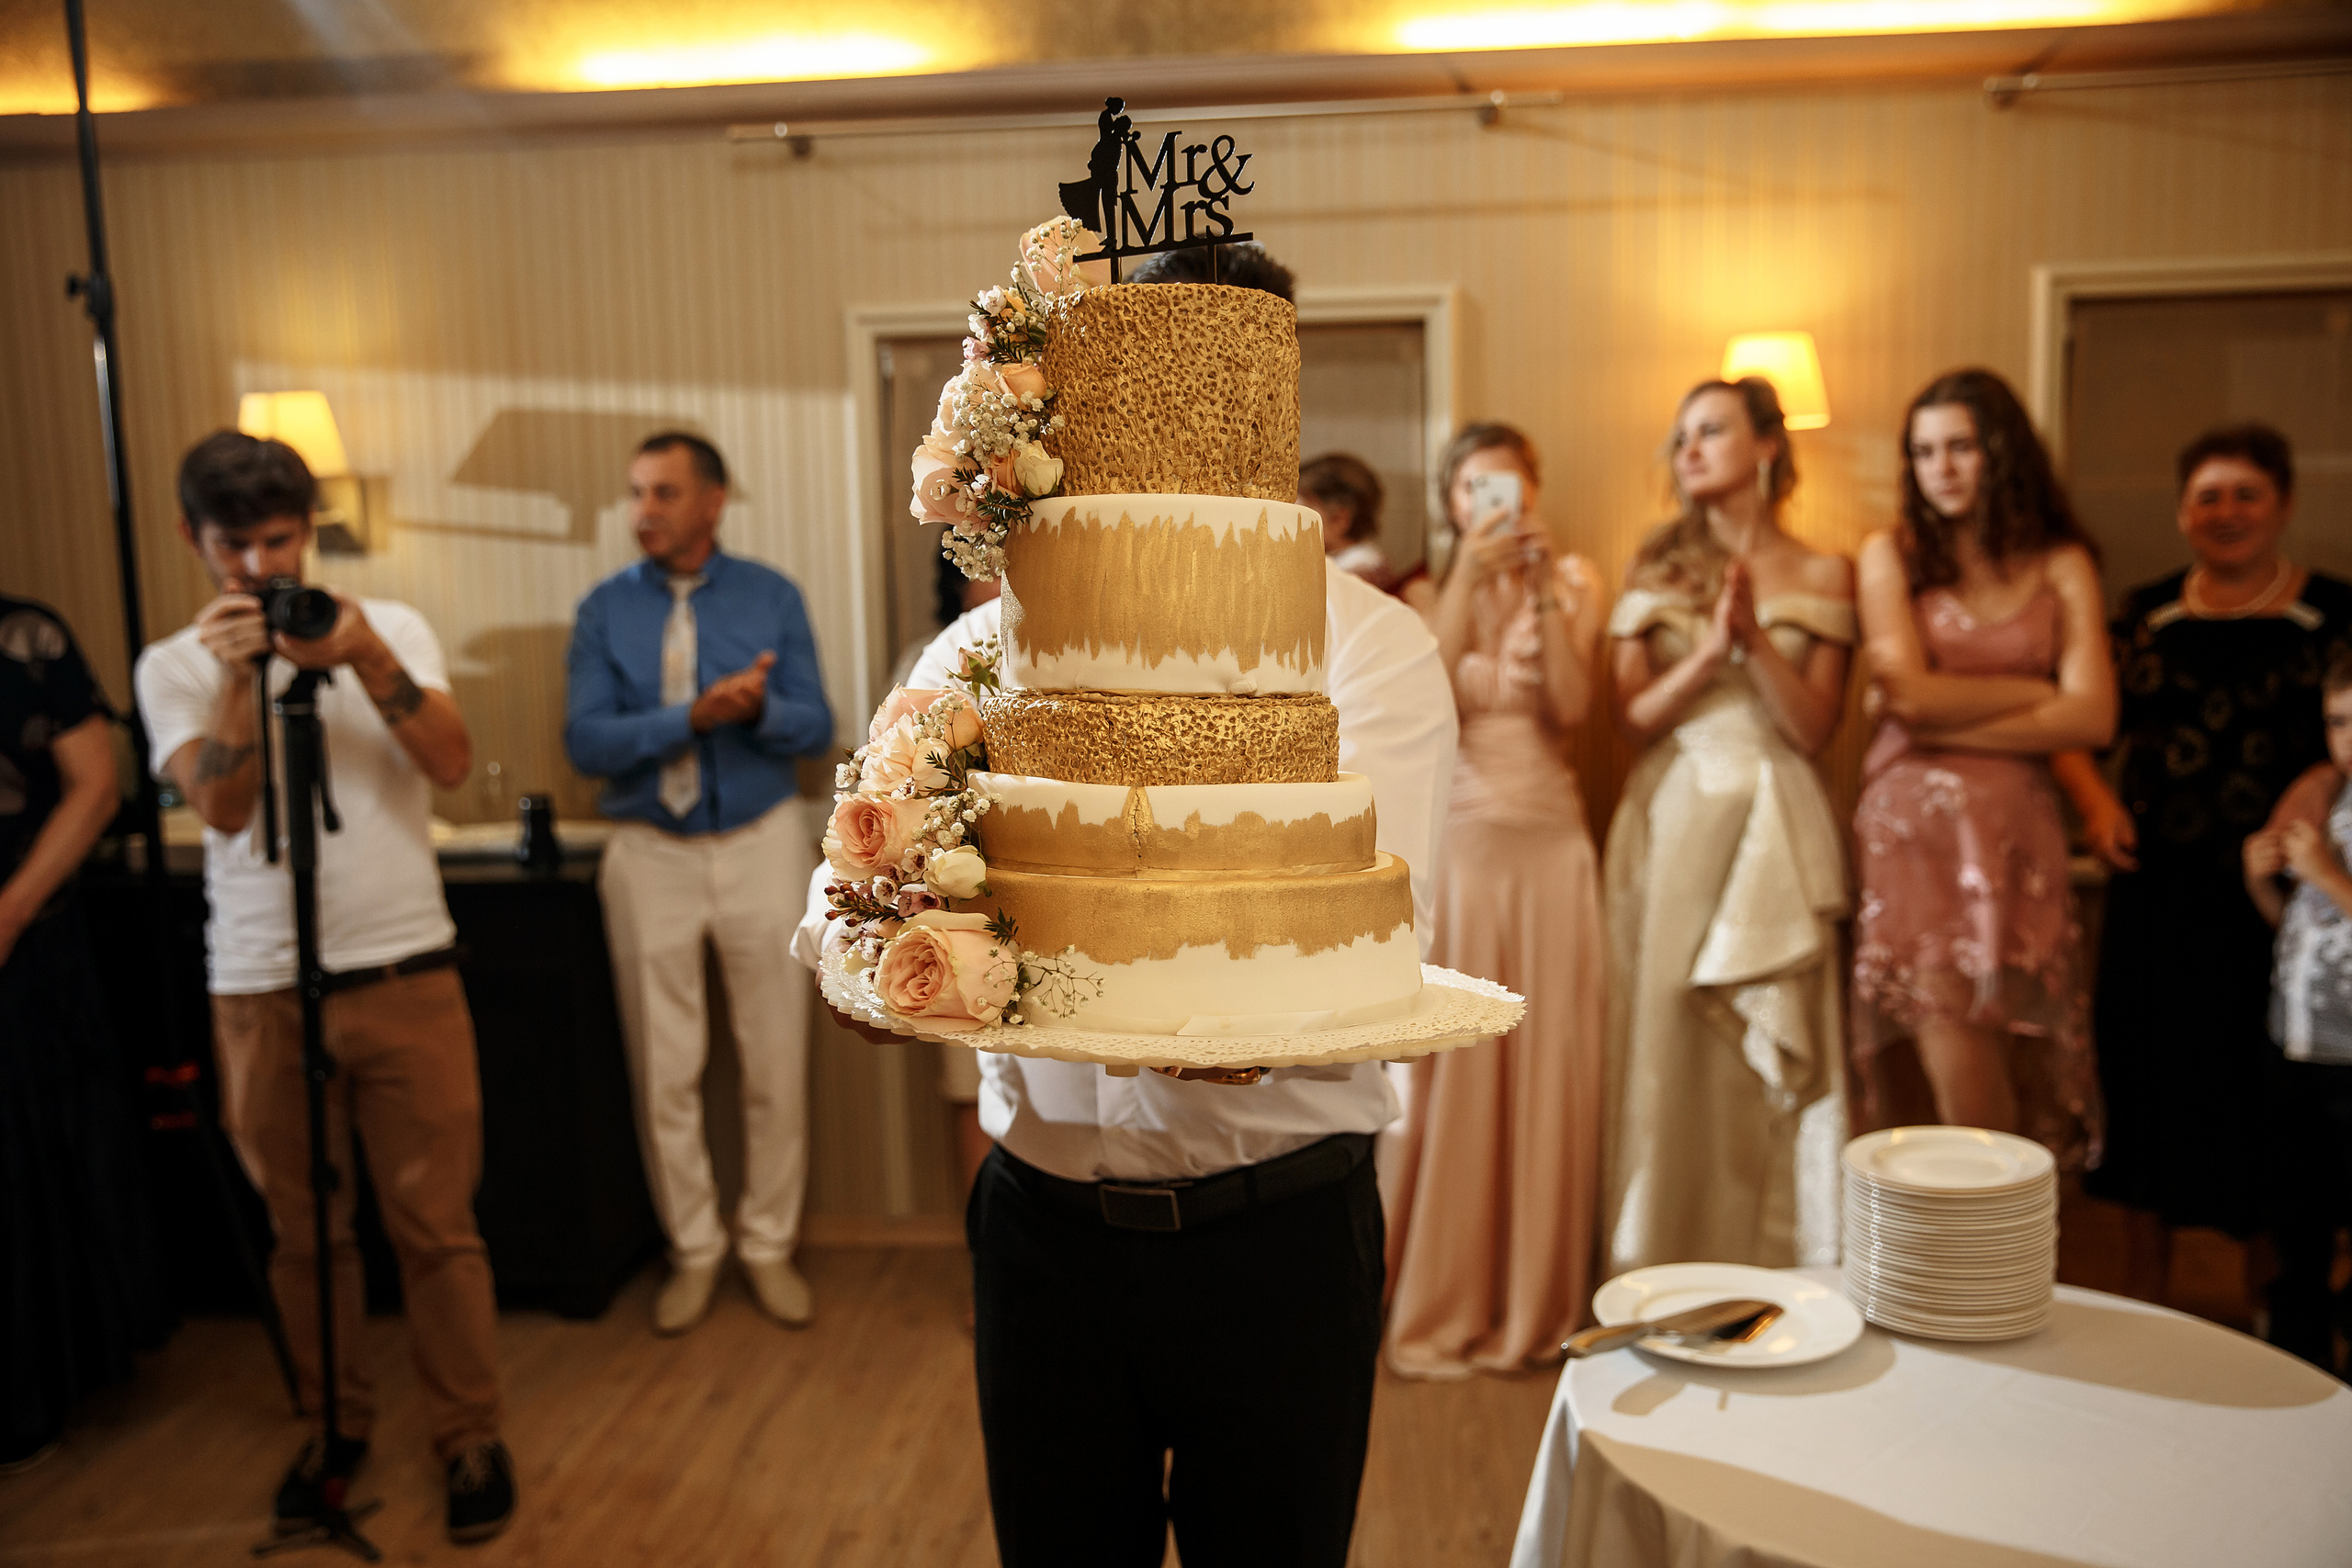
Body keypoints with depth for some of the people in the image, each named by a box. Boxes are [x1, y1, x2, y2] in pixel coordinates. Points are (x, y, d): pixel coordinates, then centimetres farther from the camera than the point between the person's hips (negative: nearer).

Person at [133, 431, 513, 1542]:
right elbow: (221, 804, -8)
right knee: (304, 1229, 12)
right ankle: (337, 1422, 31)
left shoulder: (389, 628, 5)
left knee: (434, 1222, 3)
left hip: (404, 974, -1)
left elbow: (452, 765, -8)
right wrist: (238, 678, -19)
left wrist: (366, 661, -19)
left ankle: (469, 1434, 18)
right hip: (261, 989, 1)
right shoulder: (174, 666, 5)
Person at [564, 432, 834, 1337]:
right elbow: (586, 741, -10)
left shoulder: (771, 597, 1)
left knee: (777, 1064, 6)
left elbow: (817, 728, -3)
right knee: (664, 1072, 8)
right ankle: (693, 1251, 25)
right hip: (652, 854, 0)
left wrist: (761, 708, -24)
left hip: (762, 845, 0)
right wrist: (693, 717, -23)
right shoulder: (604, 609, 0)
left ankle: (770, 1246, 23)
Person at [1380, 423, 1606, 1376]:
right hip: (1453, 841, -1)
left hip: (1549, 842, 2)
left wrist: (1542, 587, -11)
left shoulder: (1572, 583, 8)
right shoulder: (1428, 591, 5)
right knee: (1450, 1064, 1)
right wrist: (1471, 574, -15)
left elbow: (1571, 707, -7)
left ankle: (1535, 1299, 20)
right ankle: (1441, 1302, 15)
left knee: (1548, 1063, 4)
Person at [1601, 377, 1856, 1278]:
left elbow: (1812, 728, -1)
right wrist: (1708, 653, -13)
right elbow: (1633, 716, 2)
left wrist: (1756, 639, -13)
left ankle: (1774, 1267, 13)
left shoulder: (1821, 576, 7)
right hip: (1669, 825, 1)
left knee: (1773, 1055, 0)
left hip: (1774, 831, -1)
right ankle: (1658, 1265, 13)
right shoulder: (1655, 568, 9)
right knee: (1663, 1048, 2)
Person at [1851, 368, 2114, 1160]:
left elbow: (2093, 717, -1)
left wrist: (1952, 719, -5)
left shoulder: (2062, 566, 10)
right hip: (1913, 822, -1)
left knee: (2018, 1059, 0)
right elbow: (1908, 694, -5)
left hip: (2016, 826, 2)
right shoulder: (1891, 553, 7)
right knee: (1950, 1026, -10)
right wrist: (2034, 691, 3)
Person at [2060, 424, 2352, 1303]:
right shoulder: (2145, 614, 9)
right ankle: (2140, 1311, 26)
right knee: (2148, 1089, 9)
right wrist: (2095, 799, -4)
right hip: (2155, 893, 3)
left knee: (2265, 1098, 3)